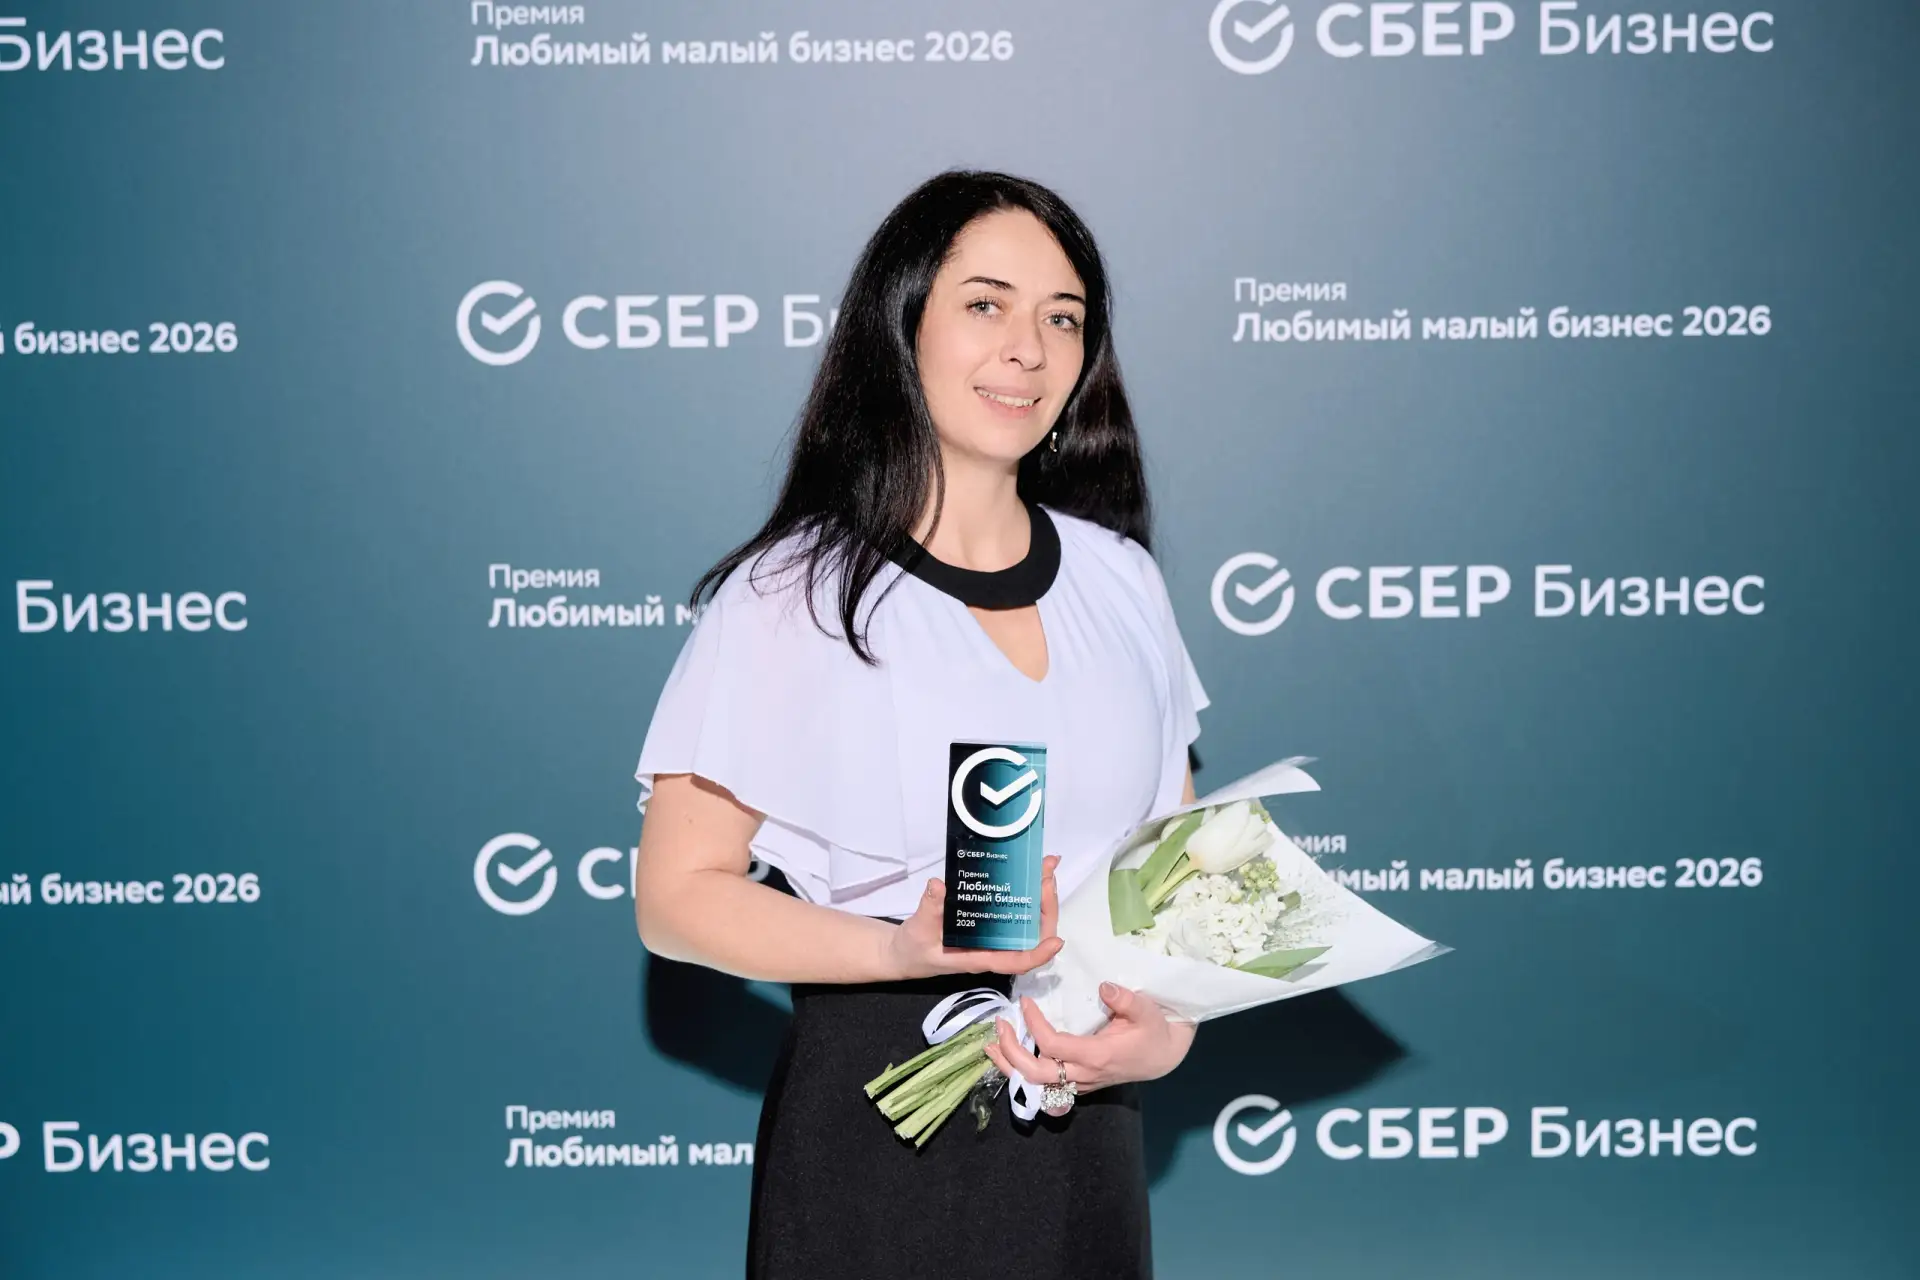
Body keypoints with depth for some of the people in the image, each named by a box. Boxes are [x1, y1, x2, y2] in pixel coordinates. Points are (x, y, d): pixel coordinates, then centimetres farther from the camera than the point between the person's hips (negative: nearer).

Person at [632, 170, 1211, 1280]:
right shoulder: (791, 598, -9)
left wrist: (1170, 1023, -9)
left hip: (1087, 1126, 4)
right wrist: (904, 950, -23)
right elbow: (676, 894, -9)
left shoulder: (1116, 577, 4)